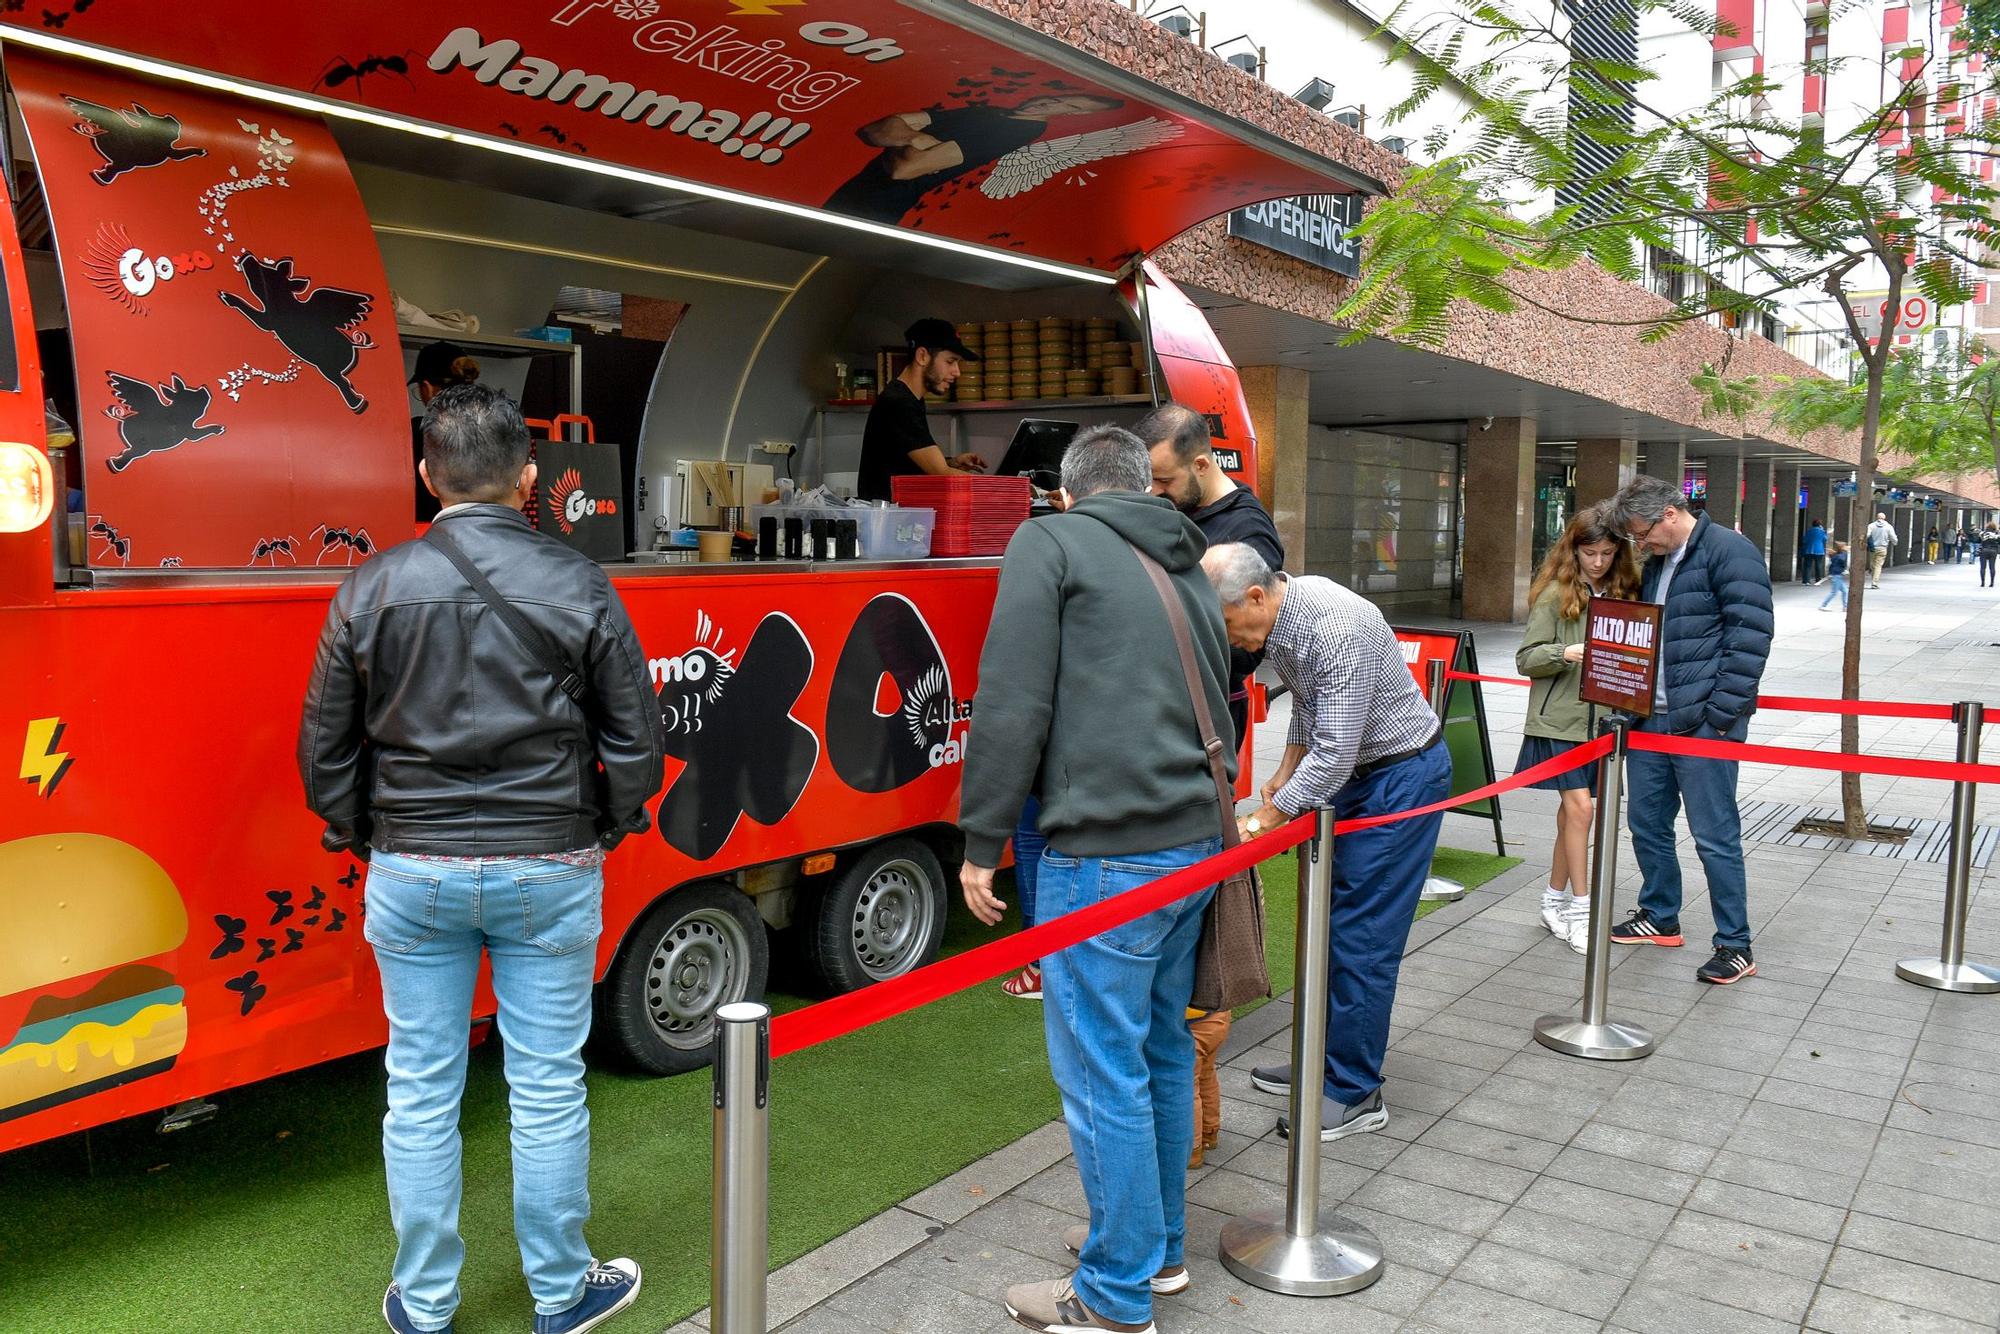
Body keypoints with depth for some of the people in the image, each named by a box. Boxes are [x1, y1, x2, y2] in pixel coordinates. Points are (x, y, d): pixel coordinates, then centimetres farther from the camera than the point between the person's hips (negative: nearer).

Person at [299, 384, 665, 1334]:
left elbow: (326, 749, 2)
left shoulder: (373, 590, -4)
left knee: (420, 1092, 13)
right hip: (549, 873, -1)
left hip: (415, 875, 1)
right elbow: (635, 741, -4)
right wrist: (602, 830, 12)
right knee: (547, 1087, 10)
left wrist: (362, 839, 16)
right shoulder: (579, 587, -7)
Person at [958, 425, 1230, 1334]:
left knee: (1105, 1073, 2)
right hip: (1197, 843, 8)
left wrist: (982, 840, -6)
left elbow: (1013, 702, -11)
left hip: (1105, 854, -8)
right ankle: (1160, 1245, 35)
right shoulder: (1190, 571, 20)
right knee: (1163, 1052, 20)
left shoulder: (1050, 542, -2)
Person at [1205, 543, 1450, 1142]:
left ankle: (1353, 1094, 4)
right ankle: (1326, 1059, 26)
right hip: (1354, 773, 9)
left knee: (1361, 936, -7)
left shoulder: (1336, 626, -31)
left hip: (1401, 774, -9)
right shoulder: (1280, 614, -1)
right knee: (1330, 923, 14)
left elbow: (1334, 753, -31)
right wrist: (1284, 774, 11)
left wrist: (1265, 819, -25)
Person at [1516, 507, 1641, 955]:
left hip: (1601, 718, 5)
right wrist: (1565, 653, -22)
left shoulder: (1622, 593, 10)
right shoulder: (1555, 594, -4)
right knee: (1580, 806, -10)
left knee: (1572, 809, 11)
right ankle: (1579, 909, 0)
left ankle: (1555, 901, 23)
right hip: (1560, 719, -5)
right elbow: (1526, 658, -6)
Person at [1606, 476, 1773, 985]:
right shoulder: (1657, 563, 18)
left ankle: (1735, 945, 7)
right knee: (1646, 820, 15)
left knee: (1714, 834, -3)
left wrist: (1723, 710, -18)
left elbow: (1749, 635, -15)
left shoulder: (1729, 552, -9)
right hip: (1652, 716, 9)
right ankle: (1660, 917, 31)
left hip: (1702, 720, -9)